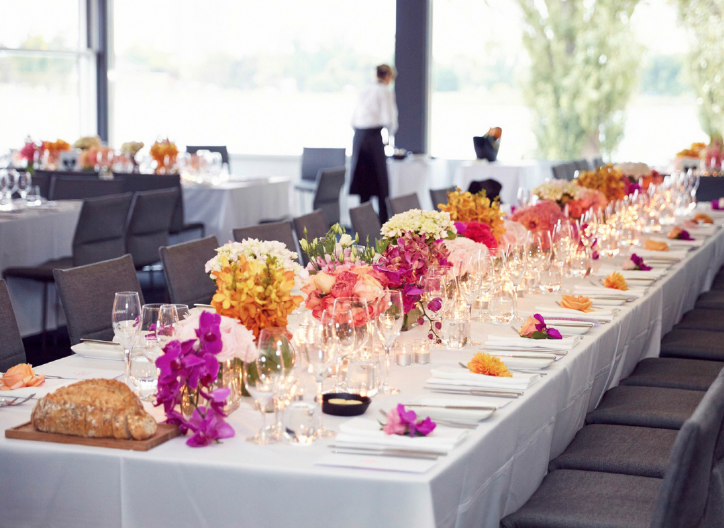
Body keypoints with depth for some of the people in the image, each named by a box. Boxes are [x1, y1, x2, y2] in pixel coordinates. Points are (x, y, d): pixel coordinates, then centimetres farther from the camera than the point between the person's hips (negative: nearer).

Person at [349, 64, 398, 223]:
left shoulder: (365, 92, 16)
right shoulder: (385, 92, -3)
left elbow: (354, 120, 16)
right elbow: (389, 119, -10)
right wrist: (391, 132, 8)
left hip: (358, 136, 6)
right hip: (374, 135, -6)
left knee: (363, 179, 11)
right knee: (380, 179, 2)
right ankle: (383, 218, 5)